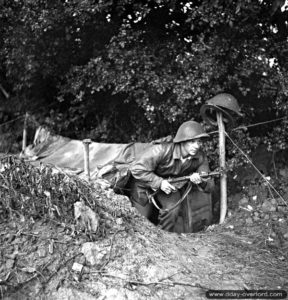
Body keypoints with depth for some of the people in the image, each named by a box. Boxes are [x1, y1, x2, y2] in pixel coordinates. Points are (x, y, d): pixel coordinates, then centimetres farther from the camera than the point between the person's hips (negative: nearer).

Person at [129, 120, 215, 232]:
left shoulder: (200, 157, -19)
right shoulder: (162, 150, -35)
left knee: (172, 209, -24)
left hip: (171, 185, 3)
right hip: (145, 184, -3)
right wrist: (159, 182, -38)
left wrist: (200, 181, -40)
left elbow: (210, 187, -16)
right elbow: (136, 169, -31)